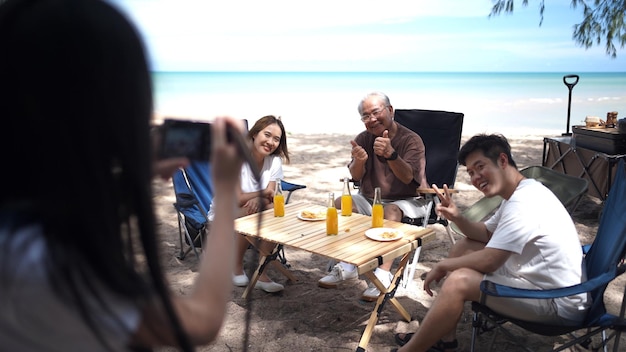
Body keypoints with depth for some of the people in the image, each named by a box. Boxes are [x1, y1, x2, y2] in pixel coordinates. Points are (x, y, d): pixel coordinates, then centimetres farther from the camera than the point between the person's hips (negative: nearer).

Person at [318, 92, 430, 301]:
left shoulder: (411, 140, -12)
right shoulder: (363, 139, 3)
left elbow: (407, 177, -26)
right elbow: (356, 177, -6)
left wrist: (390, 154, -44)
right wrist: (359, 161, -30)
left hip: (408, 201, -5)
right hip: (370, 199, 5)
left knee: (391, 211, -36)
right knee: (340, 203, -18)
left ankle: (383, 274, -37)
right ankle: (346, 266, -15)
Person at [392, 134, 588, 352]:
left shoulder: (524, 202, -24)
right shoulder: (521, 194, 9)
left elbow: (488, 261, -26)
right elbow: (486, 234, 19)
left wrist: (442, 266, -9)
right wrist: (457, 218, -2)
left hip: (558, 301, -11)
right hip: (539, 279, 11)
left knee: (458, 281, -24)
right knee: (462, 248, 12)